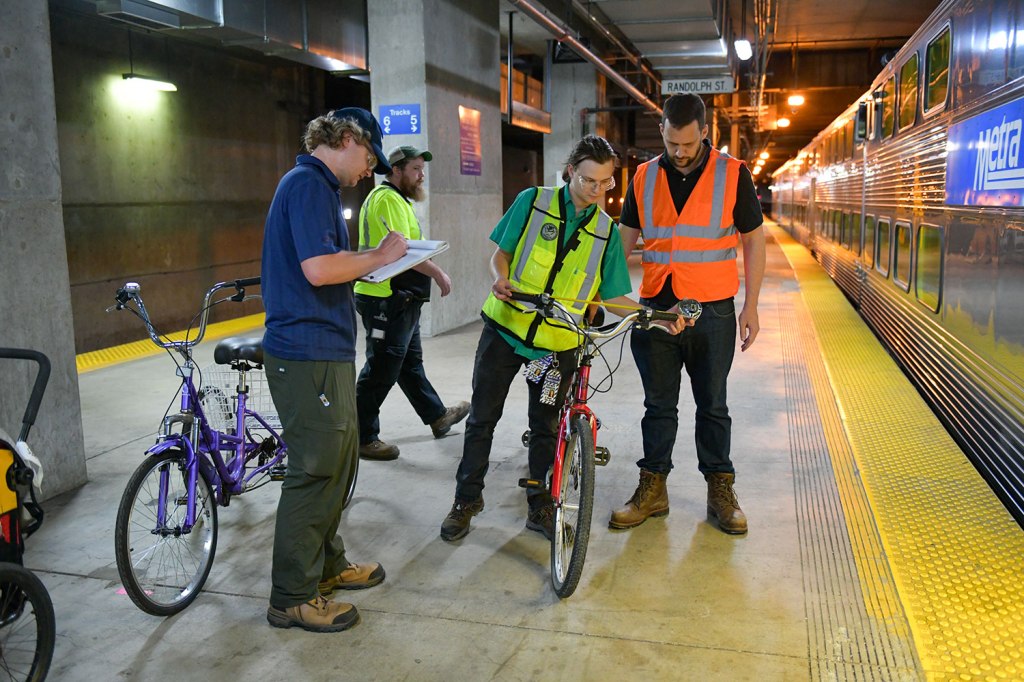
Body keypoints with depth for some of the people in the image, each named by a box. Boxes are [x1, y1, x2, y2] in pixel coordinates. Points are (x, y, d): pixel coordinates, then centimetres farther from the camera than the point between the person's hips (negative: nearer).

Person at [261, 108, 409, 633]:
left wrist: (371, 261, 11)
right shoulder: (309, 183, -14)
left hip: (324, 351, 11)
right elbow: (319, 268, -25)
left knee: (340, 458, 19)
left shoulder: (314, 183, 18)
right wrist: (379, 256, -13)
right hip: (308, 356, -11)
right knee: (316, 471, -3)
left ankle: (327, 563, 35)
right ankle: (293, 598, 9)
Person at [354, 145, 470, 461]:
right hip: (387, 301, -11)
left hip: (400, 301, 11)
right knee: (381, 372, -4)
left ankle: (437, 416, 37)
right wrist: (438, 273, -19)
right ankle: (363, 438, 6)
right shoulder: (388, 199, -15)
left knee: (410, 363, 22)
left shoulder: (397, 199, 20)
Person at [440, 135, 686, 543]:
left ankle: (540, 508, 25)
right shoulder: (533, 202, -3)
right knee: (482, 419, 7)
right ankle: (467, 500, 24)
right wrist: (502, 279, -19)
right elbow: (501, 252, 2)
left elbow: (610, 296, 3)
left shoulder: (607, 231, 2)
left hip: (557, 343, 1)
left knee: (546, 428, 9)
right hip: (505, 328, 0)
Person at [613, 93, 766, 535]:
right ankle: (652, 490, 21)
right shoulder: (644, 177, 5)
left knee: (712, 406, 9)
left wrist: (751, 306, -2)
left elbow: (753, 241, 2)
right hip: (655, 309, 2)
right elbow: (625, 239, 11)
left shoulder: (732, 174, -3)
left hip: (712, 311, -2)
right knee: (658, 405, 10)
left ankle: (720, 491, 21)